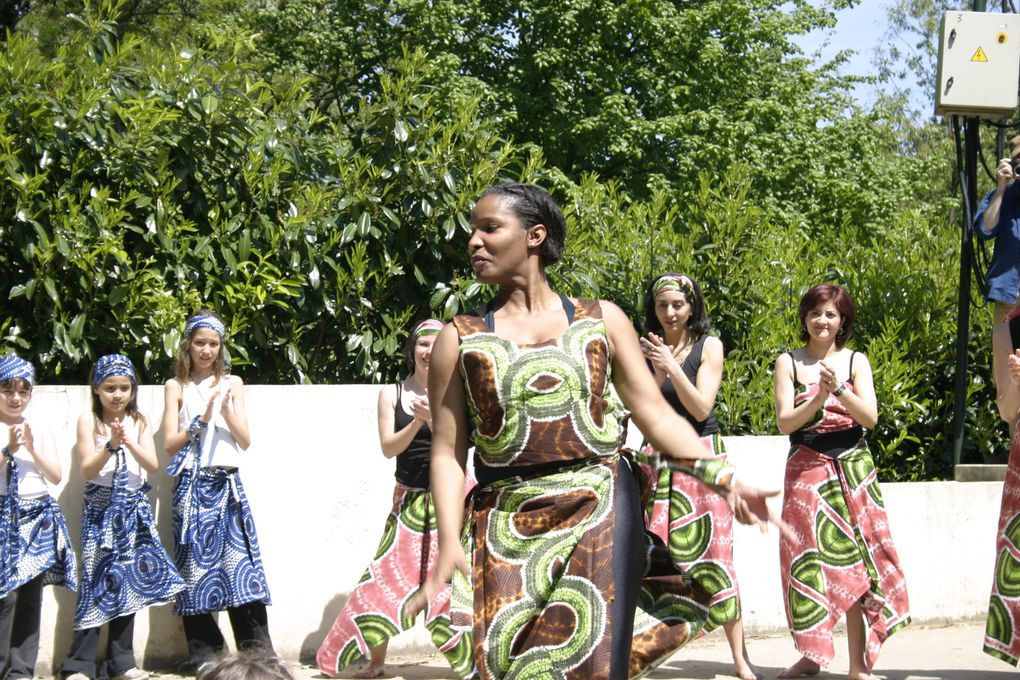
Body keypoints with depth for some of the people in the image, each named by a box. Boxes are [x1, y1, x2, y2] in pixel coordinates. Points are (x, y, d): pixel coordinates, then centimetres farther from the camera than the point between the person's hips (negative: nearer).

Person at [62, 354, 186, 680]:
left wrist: (130, 443, -20)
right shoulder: (89, 420, -3)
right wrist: (111, 446, -23)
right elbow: (87, 470, -8)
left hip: (134, 507, 3)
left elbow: (152, 465, -4)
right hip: (100, 506, -3)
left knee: (128, 580, 5)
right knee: (97, 580, -8)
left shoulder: (139, 421, 6)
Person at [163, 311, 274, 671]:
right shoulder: (176, 387, 8)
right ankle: (204, 652, 3)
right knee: (195, 564, -4)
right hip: (192, 485, -1)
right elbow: (170, 444, 2)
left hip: (227, 483, 1)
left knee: (241, 560, -7)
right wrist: (200, 419, -12)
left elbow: (245, 441, 7)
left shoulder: (232, 384, 12)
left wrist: (226, 411, -9)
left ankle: (258, 651, -6)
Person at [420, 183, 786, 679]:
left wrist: (723, 477, -8)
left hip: (600, 514, 0)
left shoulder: (602, 320, 9)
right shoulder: (459, 340, 7)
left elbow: (656, 416, 6)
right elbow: (448, 453, 2)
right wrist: (449, 540, -13)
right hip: (506, 530, 0)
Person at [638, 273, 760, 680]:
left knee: (714, 551, -3)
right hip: (659, 459, 2)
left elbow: (701, 409, -9)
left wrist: (672, 368, -20)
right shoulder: (644, 349, 4)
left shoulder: (709, 347, 0)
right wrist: (657, 371, -17)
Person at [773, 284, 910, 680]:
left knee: (855, 561, -3)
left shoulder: (855, 361, 7)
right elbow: (784, 422, -4)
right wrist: (819, 398, -18)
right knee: (809, 561, -2)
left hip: (854, 470, 1)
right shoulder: (789, 363, 4)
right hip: (807, 470, 0)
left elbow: (870, 416, -4)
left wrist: (838, 390, -19)